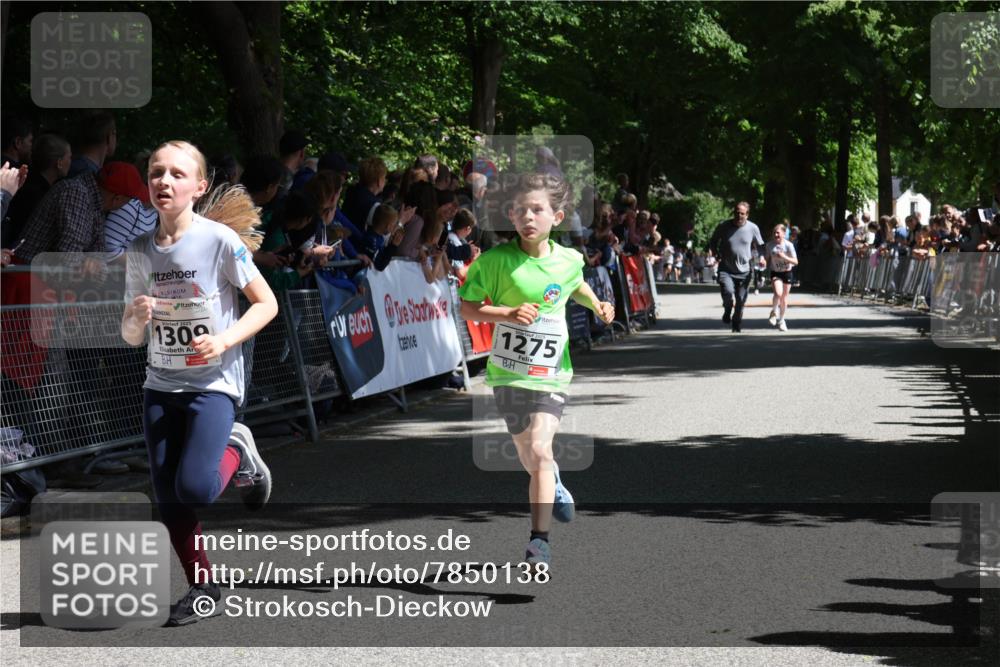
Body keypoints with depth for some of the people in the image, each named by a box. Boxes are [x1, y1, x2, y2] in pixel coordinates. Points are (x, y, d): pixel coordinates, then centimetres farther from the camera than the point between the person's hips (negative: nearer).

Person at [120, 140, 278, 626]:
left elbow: (266, 304, -4)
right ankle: (201, 585, 20)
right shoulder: (140, 252, 3)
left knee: (195, 488, -20)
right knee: (168, 499, 2)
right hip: (160, 386, 5)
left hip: (213, 382, -4)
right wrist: (137, 317, -14)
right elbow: (131, 336, 9)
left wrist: (224, 340, -19)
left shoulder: (220, 240, -10)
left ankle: (237, 454, 12)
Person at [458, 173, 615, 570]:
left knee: (540, 451, -18)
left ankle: (539, 541, -15)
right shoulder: (496, 260, -11)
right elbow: (467, 308, -8)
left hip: (551, 374, 0)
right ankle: (553, 485, 52)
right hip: (508, 373, 0)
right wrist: (508, 314, -22)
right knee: (530, 459, 15)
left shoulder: (569, 261, -2)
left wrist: (597, 306, 5)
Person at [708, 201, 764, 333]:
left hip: (744, 271, 2)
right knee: (728, 292, -25)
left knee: (740, 300, 5)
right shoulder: (723, 227, -6)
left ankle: (737, 325, 26)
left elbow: (760, 245, 13)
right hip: (726, 269, -2)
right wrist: (717, 255, -6)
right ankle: (727, 310, 7)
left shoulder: (753, 228, -2)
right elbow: (712, 243, 10)